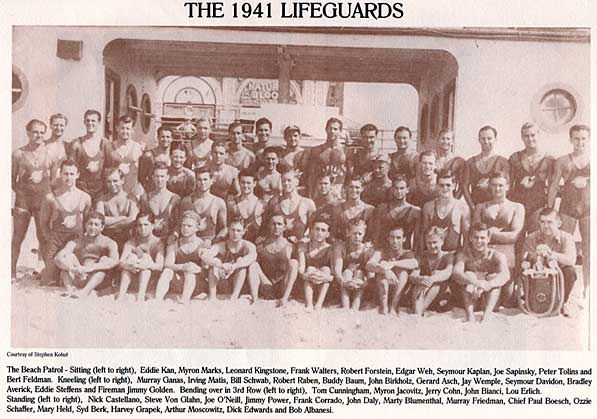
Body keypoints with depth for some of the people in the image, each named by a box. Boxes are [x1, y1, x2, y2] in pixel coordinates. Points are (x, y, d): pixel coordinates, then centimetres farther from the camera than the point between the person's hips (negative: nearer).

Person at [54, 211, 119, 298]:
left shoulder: (108, 243, 0)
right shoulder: (76, 242, 7)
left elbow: (115, 261, -22)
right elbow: (57, 258, -8)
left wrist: (92, 267, -35)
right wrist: (72, 268, -30)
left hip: (98, 281, -2)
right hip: (78, 281, 2)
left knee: (105, 259, -23)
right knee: (69, 256, -9)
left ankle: (86, 291, -43)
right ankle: (69, 289, -32)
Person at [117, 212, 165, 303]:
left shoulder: (157, 243, -2)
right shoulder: (132, 242, 4)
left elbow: (160, 266, -17)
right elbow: (121, 262, -11)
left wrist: (148, 265, -39)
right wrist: (129, 266, -35)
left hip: (151, 277, -1)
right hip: (132, 277, 1)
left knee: (145, 256, -23)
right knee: (132, 256, -21)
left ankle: (141, 296, -38)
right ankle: (121, 295, -34)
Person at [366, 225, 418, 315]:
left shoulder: (406, 253, 1)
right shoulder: (383, 251, 1)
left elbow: (415, 264, -25)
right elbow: (369, 265, -21)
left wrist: (393, 264, -35)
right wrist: (385, 270, -40)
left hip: (401, 293, 0)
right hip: (381, 289, 0)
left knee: (403, 270, -21)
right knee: (382, 264, -20)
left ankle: (393, 307, -28)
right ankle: (384, 307, -30)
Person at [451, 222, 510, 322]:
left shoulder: (497, 256, -8)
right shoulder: (464, 254, -7)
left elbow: (505, 275, -28)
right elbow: (456, 273, -27)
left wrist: (487, 285, -49)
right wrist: (475, 282, -47)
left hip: (491, 296, 0)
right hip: (467, 297, 0)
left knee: (494, 277, -25)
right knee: (469, 275, -25)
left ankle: (486, 314, -38)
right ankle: (469, 315, -39)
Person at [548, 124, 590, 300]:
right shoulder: (562, 162, 7)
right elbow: (553, 188, 7)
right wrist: (550, 211, 3)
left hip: (589, 209, 0)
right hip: (567, 209, 0)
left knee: (588, 251, 2)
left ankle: (586, 289, 12)